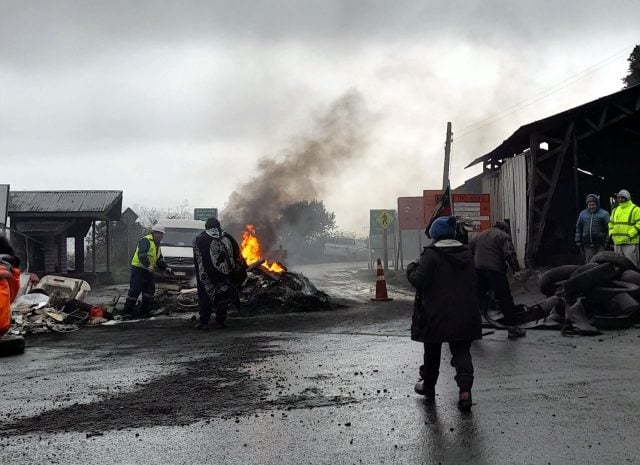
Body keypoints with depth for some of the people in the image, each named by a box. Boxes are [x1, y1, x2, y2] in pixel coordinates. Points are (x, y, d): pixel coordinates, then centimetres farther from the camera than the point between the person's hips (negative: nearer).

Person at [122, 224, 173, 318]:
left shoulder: (157, 245, 18)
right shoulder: (145, 241, -14)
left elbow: (160, 260, 22)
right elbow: (142, 254, -28)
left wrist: (166, 268, 8)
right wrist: (148, 265, -38)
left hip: (148, 271, 10)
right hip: (138, 269, -10)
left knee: (150, 291, 8)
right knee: (134, 291, -10)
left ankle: (145, 312, 16)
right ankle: (127, 312, -5)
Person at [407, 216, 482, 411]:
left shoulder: (431, 254, -13)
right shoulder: (466, 253, 7)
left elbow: (419, 280, -17)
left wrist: (411, 269, 2)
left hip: (437, 314, -4)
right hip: (464, 314, 4)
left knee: (432, 352, 15)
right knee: (461, 351, 5)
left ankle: (428, 387, 30)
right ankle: (465, 389, -14)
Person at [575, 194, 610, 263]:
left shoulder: (604, 214, 0)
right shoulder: (583, 214, 13)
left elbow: (608, 228, -4)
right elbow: (578, 228, 18)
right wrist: (578, 241, 12)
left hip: (600, 245, -3)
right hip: (587, 245, 3)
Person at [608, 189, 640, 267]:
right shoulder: (615, 210, 19)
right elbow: (611, 223, 26)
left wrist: (630, 235, -18)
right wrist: (611, 233, 9)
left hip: (630, 243, -7)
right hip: (617, 242, 7)